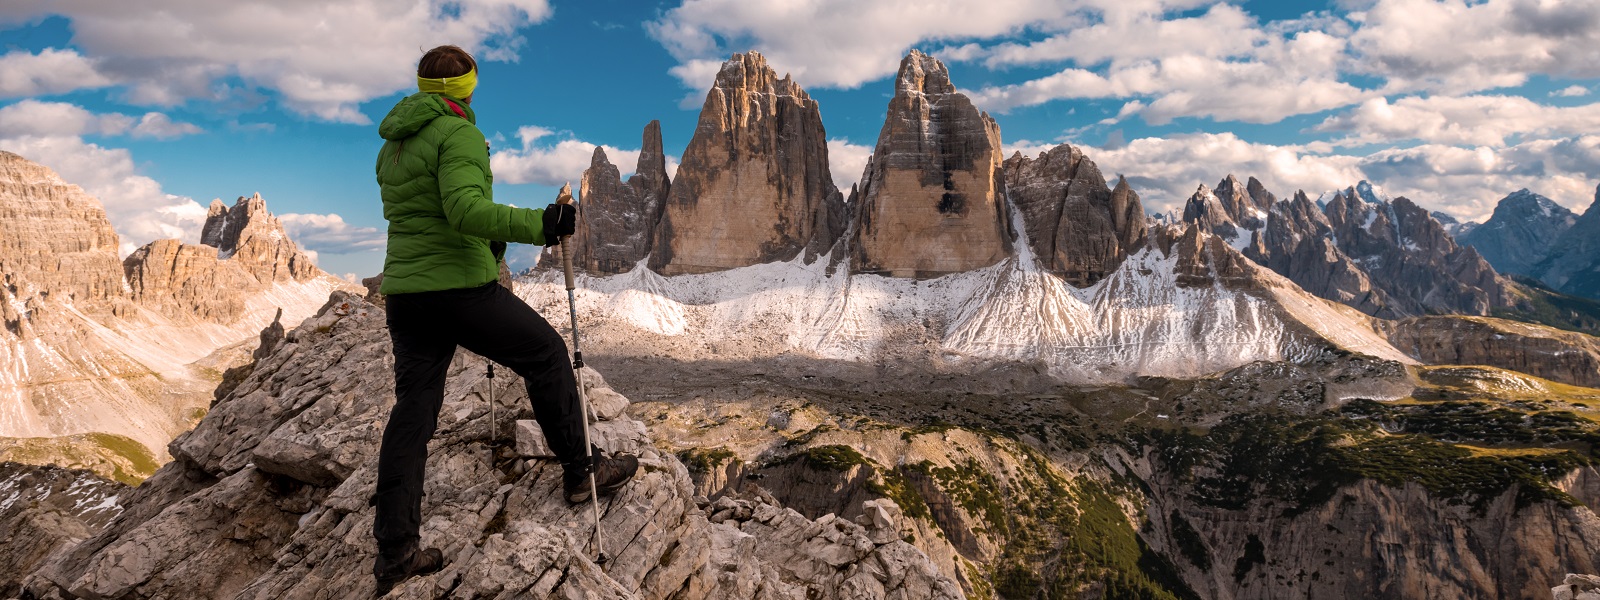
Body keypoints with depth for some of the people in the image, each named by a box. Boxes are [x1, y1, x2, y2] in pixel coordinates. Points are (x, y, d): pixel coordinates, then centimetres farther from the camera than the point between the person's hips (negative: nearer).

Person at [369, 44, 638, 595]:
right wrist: (539, 224, -26)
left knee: (413, 408, 8)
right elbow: (466, 209, -25)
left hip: (403, 291, 8)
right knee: (546, 353, 9)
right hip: (461, 286, -8)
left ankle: (395, 549, 8)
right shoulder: (459, 134, -10)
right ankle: (580, 471, 17)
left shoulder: (391, 145, 18)